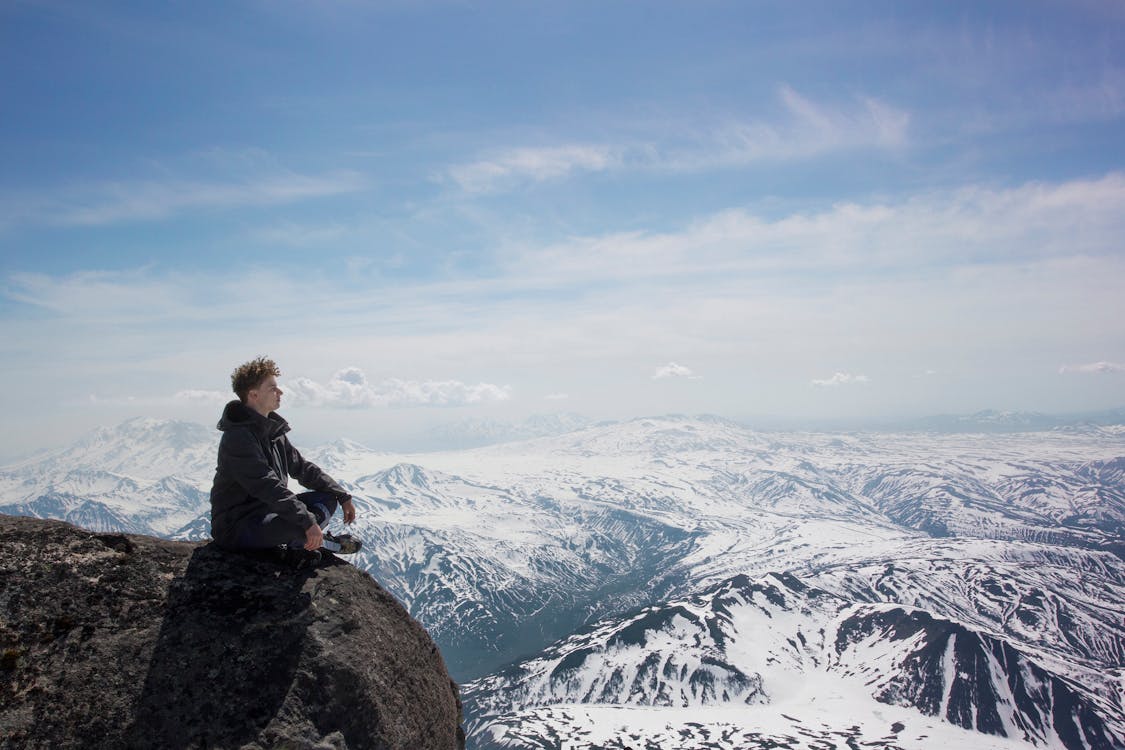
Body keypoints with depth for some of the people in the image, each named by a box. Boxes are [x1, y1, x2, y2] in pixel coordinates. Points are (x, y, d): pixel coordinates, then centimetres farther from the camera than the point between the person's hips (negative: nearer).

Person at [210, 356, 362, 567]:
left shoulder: (272, 429, 8)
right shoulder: (238, 437, -22)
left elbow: (302, 467, 13)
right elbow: (268, 487, -31)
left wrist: (343, 496, 7)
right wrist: (308, 522, -35)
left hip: (267, 513, 10)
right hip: (235, 528, -10)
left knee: (328, 497, 4)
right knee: (304, 522, -33)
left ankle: (293, 545, -13)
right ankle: (323, 541, 1)